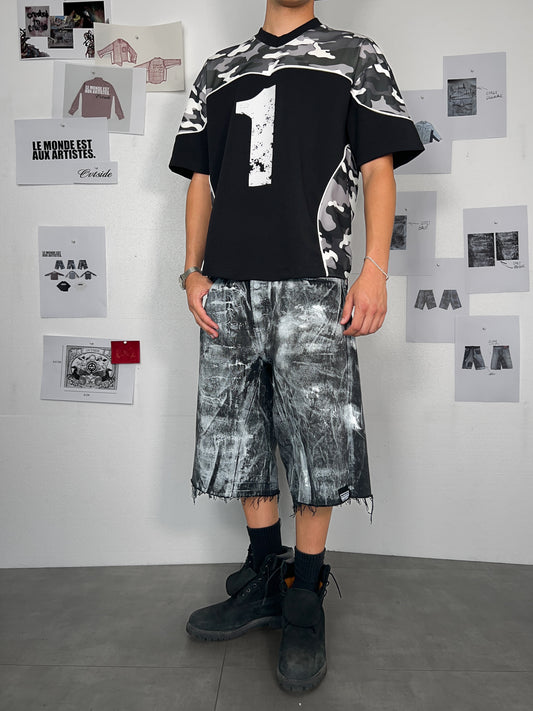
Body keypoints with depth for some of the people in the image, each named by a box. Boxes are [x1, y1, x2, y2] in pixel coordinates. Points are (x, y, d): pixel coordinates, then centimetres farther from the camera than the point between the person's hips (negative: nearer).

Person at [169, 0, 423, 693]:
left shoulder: (356, 56, 17)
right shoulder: (219, 69, 25)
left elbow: (379, 169, 6)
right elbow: (201, 179, 19)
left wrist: (375, 270, -8)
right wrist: (194, 271, 6)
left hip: (313, 283, -3)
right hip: (228, 286, 4)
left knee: (316, 447, -5)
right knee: (241, 437, 5)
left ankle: (306, 601, 13)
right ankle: (264, 582, 22)